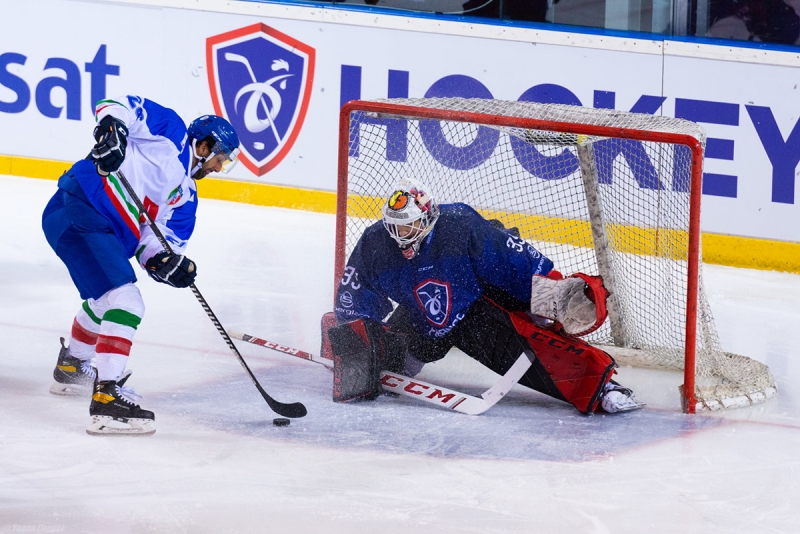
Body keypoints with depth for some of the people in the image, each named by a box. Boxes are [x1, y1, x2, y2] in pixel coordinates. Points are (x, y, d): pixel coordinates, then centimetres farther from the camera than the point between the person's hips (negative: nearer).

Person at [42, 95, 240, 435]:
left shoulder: (185, 197, 20)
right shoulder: (171, 132, 2)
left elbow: (151, 239, 10)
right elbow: (123, 107, -7)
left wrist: (164, 262, -12)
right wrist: (112, 127, -28)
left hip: (106, 235, 11)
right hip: (78, 211, -11)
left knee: (107, 298, 34)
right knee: (126, 303, -19)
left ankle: (71, 367, 57)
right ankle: (106, 399, -26)